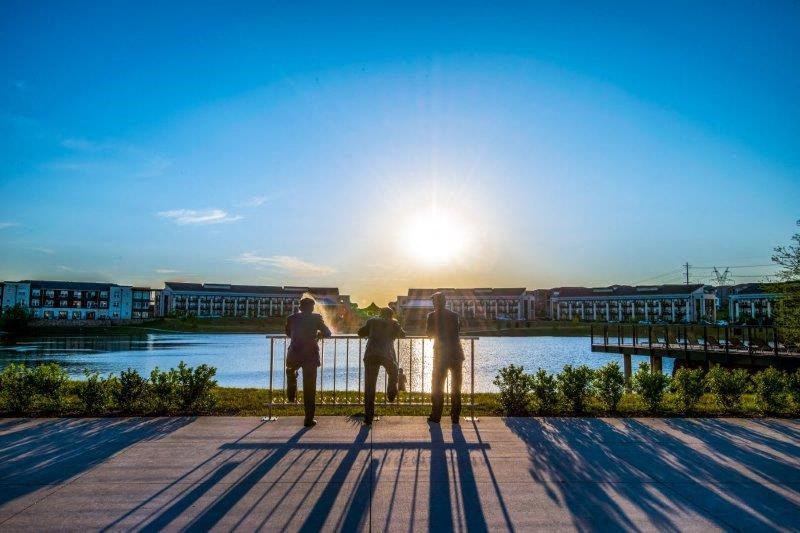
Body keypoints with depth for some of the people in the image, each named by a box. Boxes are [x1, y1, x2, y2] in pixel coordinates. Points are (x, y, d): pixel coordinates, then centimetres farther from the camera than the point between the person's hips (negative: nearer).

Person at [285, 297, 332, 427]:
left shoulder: (292, 318, 5)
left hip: (294, 355, 2)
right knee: (309, 388, 4)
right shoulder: (316, 318, 0)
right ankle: (309, 419, 6)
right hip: (310, 356, -2)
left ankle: (291, 394, 28)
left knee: (291, 371, 39)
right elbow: (327, 333, 6)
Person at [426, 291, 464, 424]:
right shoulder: (454, 315, 2)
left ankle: (436, 416, 6)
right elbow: (458, 330, 12)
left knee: (437, 386, 7)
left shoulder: (432, 316, -6)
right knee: (456, 387, 10)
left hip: (441, 354, -3)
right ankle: (455, 416, 11)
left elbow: (429, 334, 0)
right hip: (456, 353, 3)